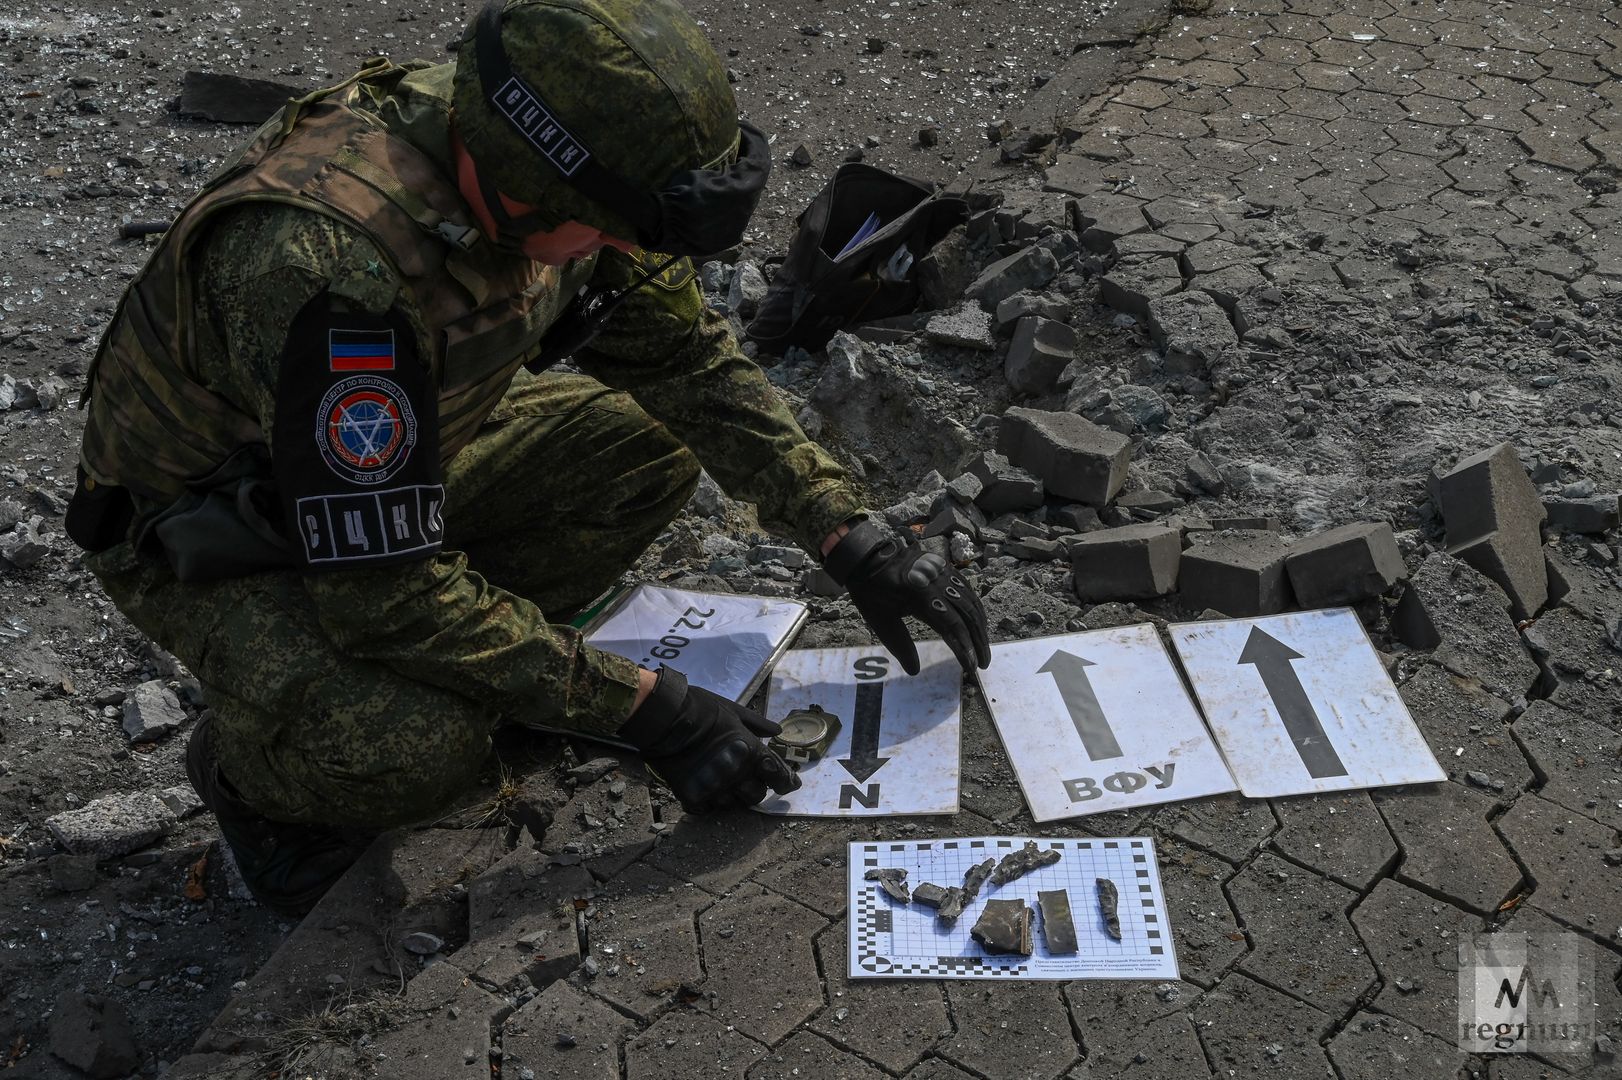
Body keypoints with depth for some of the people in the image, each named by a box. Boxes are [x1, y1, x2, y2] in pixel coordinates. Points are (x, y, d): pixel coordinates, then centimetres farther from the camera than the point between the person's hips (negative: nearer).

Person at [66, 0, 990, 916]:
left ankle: (461, 677, 8)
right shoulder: (336, 270, -40)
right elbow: (388, 591, -34)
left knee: (651, 448, -8)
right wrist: (643, 708, -29)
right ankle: (248, 766, 3)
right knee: (419, 747, -32)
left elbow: (686, 359, -5)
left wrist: (852, 538, -11)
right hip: (204, 528, -7)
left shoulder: (525, 157, -17)